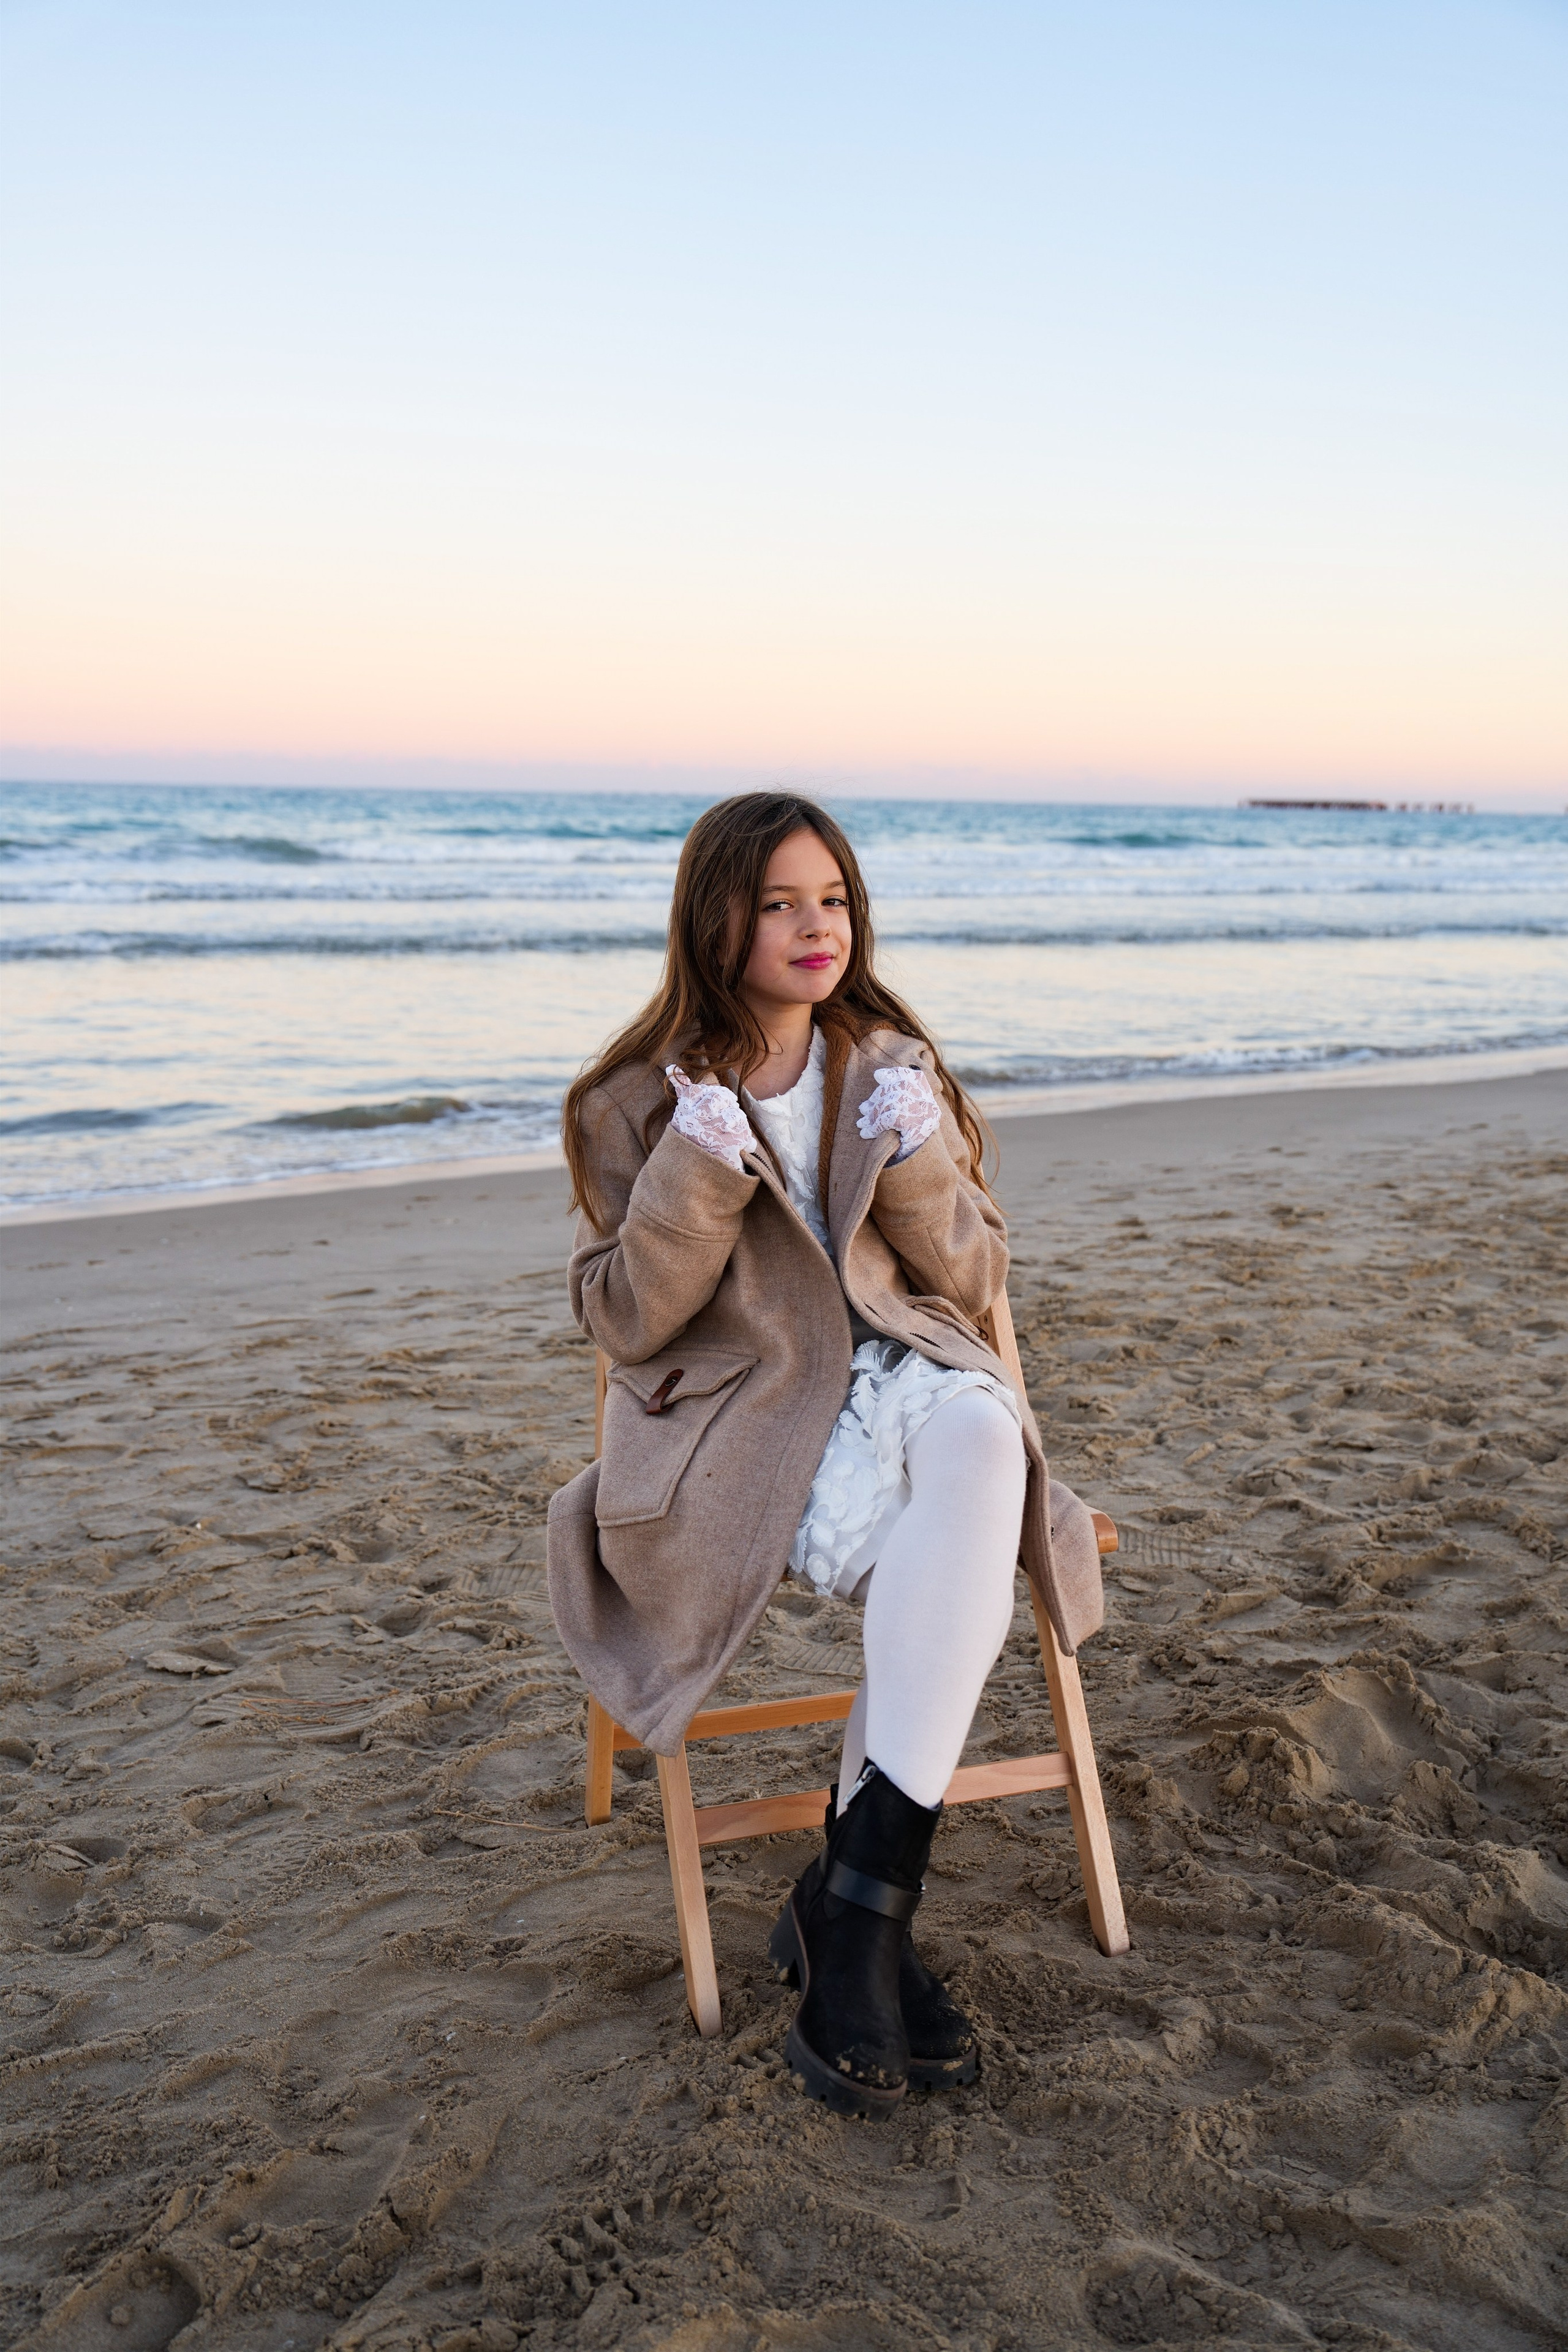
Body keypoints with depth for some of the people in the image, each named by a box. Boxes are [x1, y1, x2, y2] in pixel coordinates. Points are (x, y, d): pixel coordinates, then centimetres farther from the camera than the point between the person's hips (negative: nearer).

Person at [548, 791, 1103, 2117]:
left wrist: (919, 1167, -11)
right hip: (739, 1412, -3)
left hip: (902, 1372, 3)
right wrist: (697, 1176, -17)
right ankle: (868, 1915, -18)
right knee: (945, 1562, -31)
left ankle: (850, 1906, -31)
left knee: (980, 1437, -35)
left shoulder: (896, 1070, 11)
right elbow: (623, 1322, -2)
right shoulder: (641, 1101, 3)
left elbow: (974, 1287, 9)